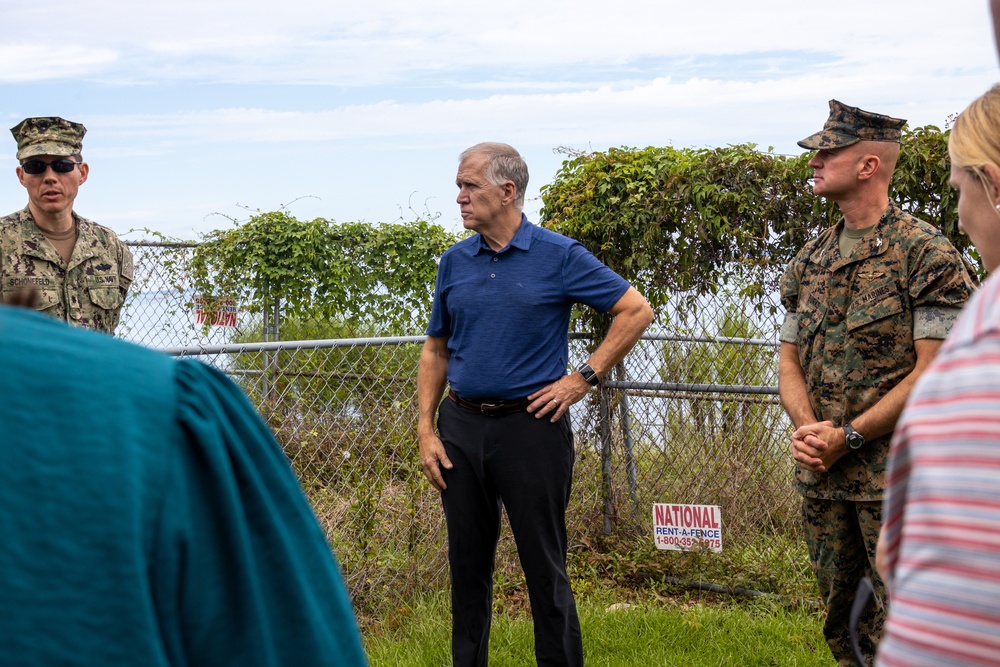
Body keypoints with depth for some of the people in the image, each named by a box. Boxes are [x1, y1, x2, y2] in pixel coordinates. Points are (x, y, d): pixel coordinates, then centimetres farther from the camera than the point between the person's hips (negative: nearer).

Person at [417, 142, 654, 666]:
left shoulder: (558, 256, -4)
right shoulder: (454, 262, 8)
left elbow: (636, 311, -2)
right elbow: (436, 351, 14)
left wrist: (584, 377, -7)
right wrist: (426, 432, 5)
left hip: (530, 427, -4)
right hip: (461, 427, 4)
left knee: (544, 567, 1)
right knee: (467, 565, 11)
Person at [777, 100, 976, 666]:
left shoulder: (926, 254, -9)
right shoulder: (810, 260, 11)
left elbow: (933, 371, -14)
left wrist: (847, 437, -16)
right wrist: (807, 427, -7)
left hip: (894, 477, -6)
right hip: (820, 476, 6)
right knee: (841, 620, 16)